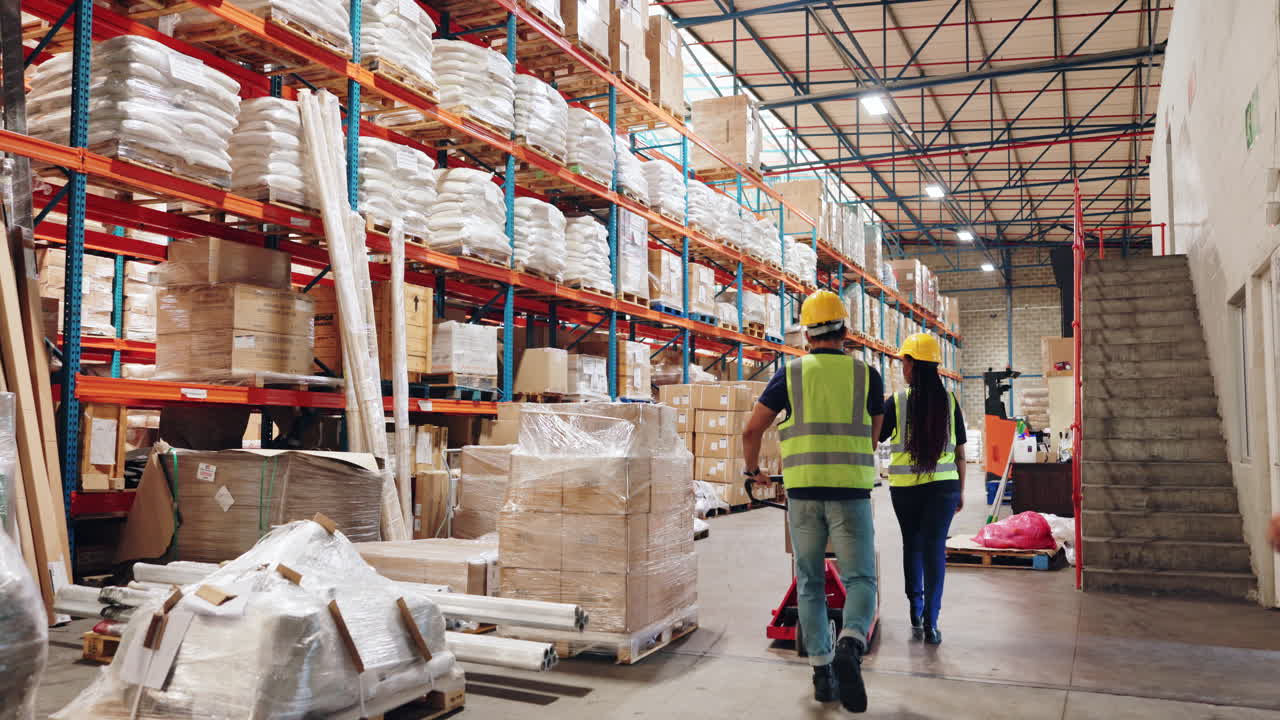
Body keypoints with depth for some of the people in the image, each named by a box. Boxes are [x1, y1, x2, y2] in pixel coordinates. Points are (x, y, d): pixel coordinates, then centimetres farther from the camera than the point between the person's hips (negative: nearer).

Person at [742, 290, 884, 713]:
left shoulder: (791, 374, 4)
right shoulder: (867, 375, 5)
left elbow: (752, 430, 3)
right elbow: (872, 438, 16)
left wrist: (753, 470, 21)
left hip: (802, 492, 1)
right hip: (850, 490, -1)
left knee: (810, 583, 13)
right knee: (860, 579, 5)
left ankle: (822, 671, 13)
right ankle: (850, 645, -21)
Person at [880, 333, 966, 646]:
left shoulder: (897, 402, -7)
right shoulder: (949, 402, -1)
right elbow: (960, 452, 3)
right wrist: (961, 490, 12)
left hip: (905, 487, 0)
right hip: (943, 486, 1)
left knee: (912, 545, 16)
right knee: (935, 548, 2)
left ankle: (916, 613, 23)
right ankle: (930, 621, -4)